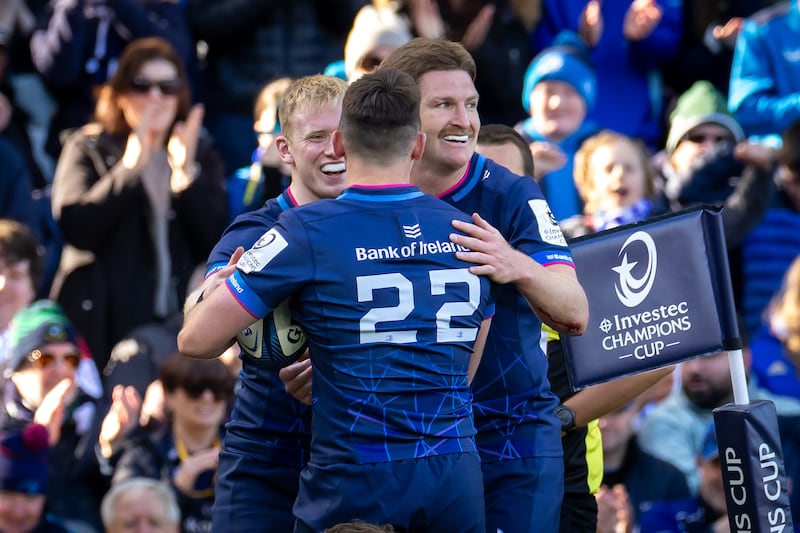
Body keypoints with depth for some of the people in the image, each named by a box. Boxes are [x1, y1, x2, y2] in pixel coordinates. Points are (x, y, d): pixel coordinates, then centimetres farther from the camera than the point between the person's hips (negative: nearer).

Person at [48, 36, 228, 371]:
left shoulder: (201, 156, 14)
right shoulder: (88, 148, 7)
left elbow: (215, 242, 0)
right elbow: (75, 227, -11)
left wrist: (186, 170, -11)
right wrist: (131, 165, -16)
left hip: (179, 319, 2)